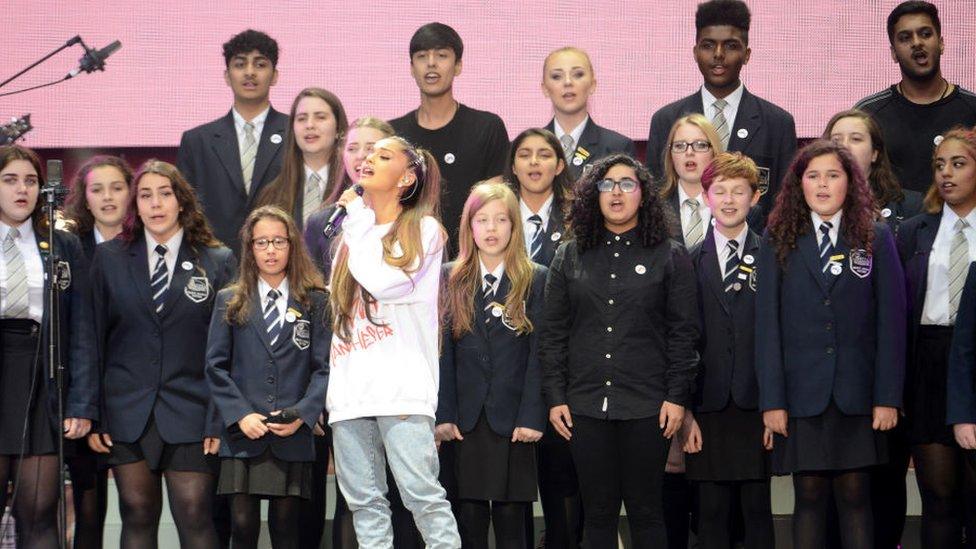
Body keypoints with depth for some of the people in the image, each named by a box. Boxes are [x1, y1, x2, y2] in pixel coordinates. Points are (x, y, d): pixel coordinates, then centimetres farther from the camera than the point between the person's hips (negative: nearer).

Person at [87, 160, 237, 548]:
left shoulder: (218, 262, 4)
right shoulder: (109, 258, 8)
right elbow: (94, 338, 7)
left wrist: (220, 419, -5)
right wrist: (91, 414, 1)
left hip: (190, 414, -1)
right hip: (127, 412, 2)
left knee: (194, 517, -6)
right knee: (138, 518, 4)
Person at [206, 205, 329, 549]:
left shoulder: (315, 302, 8)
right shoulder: (230, 302, 11)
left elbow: (324, 367, 3)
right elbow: (216, 366, 6)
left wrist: (302, 415, -11)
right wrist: (239, 415, -7)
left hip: (293, 436, -1)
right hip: (243, 434, 1)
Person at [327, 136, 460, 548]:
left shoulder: (423, 229, 4)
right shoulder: (352, 234, 22)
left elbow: (383, 281, -14)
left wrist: (358, 222, -1)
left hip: (400, 386, -6)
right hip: (349, 390, 6)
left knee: (422, 493, -12)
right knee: (363, 500, 2)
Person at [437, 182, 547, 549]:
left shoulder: (535, 280, 4)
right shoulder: (450, 279, 8)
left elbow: (538, 353, -1)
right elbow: (442, 351, 4)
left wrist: (532, 416, -9)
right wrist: (444, 415, -4)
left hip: (512, 419, -1)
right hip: (465, 420, 1)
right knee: (469, 519, 1)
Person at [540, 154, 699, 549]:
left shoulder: (669, 256, 5)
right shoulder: (570, 258, 10)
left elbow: (684, 333, 2)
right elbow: (552, 334, 9)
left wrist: (677, 397, -6)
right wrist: (555, 397, 1)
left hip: (647, 406, -2)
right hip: (585, 406, 2)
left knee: (645, 510, 2)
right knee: (597, 512, 5)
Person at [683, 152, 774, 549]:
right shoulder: (689, 262, 8)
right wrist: (684, 411, -1)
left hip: (757, 408, -1)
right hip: (708, 410, 1)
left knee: (758, 513, 2)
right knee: (712, 516, 4)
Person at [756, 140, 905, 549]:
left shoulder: (876, 239, 6)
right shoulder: (778, 241, 6)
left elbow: (891, 320, 2)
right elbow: (767, 324, 2)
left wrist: (888, 396, -5)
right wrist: (771, 400, -6)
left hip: (856, 393, 0)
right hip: (802, 393, 0)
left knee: (855, 496, 1)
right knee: (809, 496, 2)